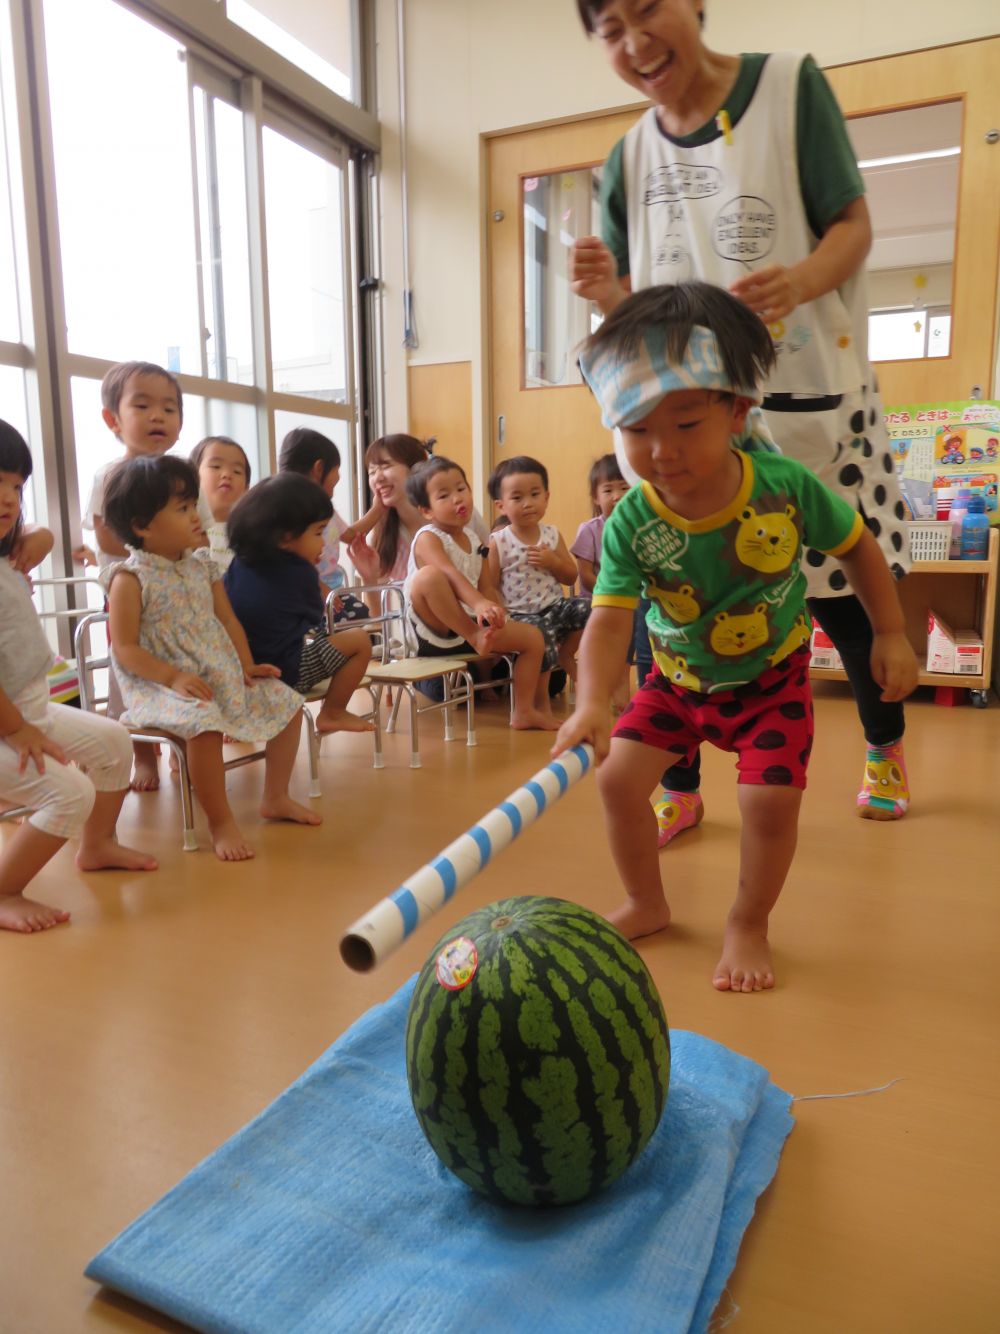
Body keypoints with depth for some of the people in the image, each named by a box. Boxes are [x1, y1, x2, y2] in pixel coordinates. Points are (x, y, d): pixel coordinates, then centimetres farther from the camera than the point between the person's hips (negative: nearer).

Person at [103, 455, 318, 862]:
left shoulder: (203, 569, 9)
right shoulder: (130, 580, -11)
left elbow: (228, 621, 13)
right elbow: (124, 649, -14)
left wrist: (246, 664, 0)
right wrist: (174, 677, -25)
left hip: (222, 675, 8)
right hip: (160, 686, -7)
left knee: (287, 704, 4)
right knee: (205, 724, -36)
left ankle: (276, 798, 19)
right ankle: (221, 822, -17)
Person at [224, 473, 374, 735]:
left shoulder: (240, 561, 4)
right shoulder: (301, 572, -10)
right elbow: (316, 619, 6)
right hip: (285, 670, -7)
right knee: (359, 641, 0)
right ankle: (332, 713, 11)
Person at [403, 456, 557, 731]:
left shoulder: (474, 539, 11)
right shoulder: (427, 538, -11)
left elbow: (487, 589, 12)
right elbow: (450, 574, -30)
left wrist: (499, 615, -4)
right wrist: (478, 603, -46)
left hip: (469, 623, 7)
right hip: (432, 630, -7)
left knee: (533, 637, 1)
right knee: (429, 575, -36)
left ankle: (523, 711, 6)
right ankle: (475, 638, -24)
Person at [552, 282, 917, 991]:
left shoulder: (785, 485, -22)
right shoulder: (632, 523, -24)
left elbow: (858, 545, -5)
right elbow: (610, 619, -31)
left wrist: (891, 634, -3)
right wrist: (592, 704, -48)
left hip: (772, 677, -1)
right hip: (677, 680, 2)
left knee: (770, 799, -14)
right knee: (619, 777, -5)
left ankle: (748, 926, 15)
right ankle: (646, 906, 23)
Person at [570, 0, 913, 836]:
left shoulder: (791, 85, 0)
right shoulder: (631, 158, 8)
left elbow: (854, 224, -2)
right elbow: (642, 310, 10)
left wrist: (801, 281, -24)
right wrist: (610, 294, -14)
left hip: (809, 399, -2)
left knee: (844, 595, 5)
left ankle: (886, 745, 34)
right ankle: (678, 787, 14)